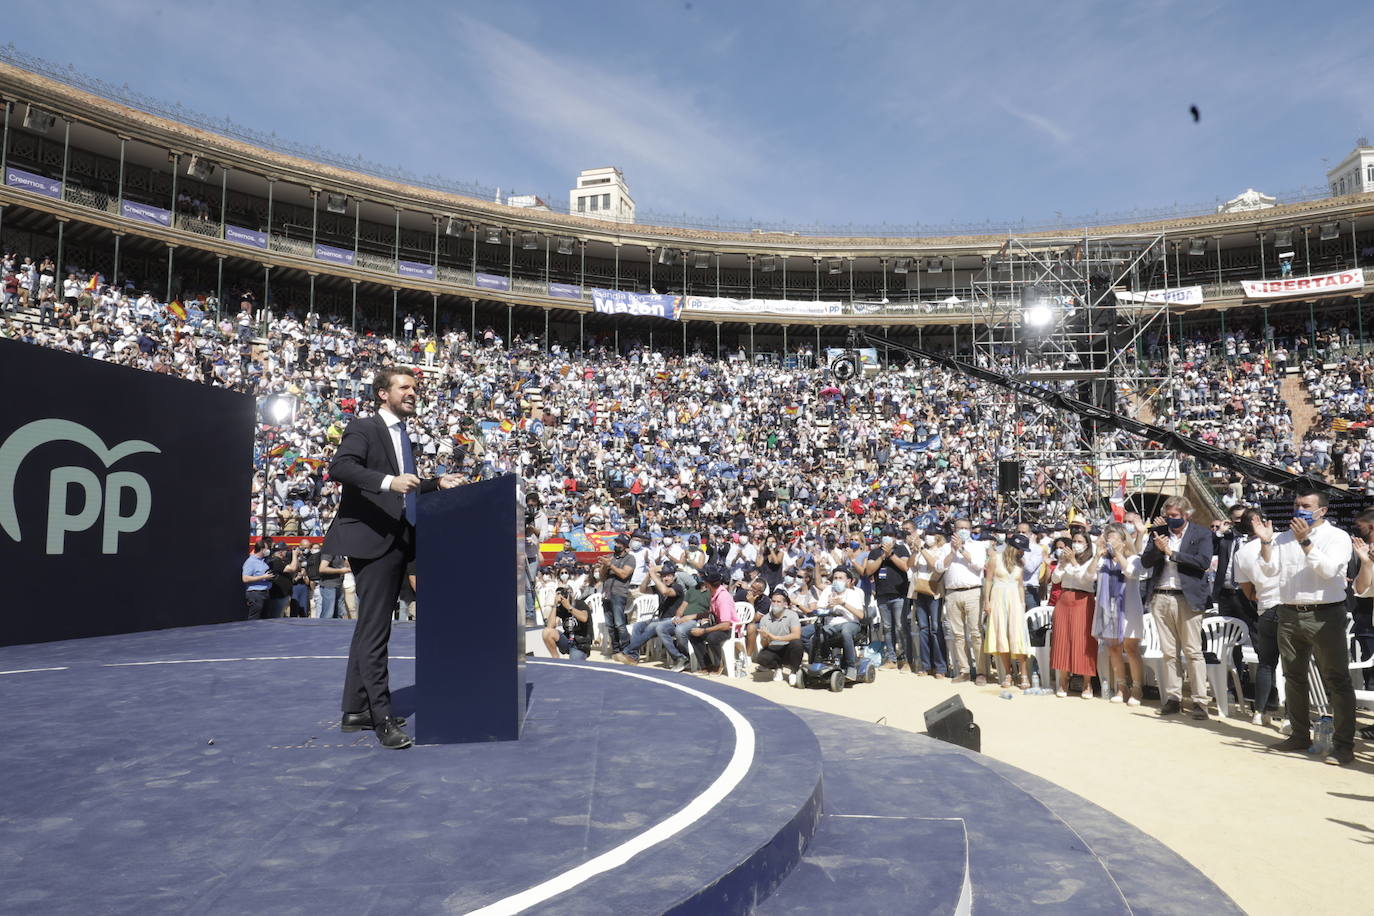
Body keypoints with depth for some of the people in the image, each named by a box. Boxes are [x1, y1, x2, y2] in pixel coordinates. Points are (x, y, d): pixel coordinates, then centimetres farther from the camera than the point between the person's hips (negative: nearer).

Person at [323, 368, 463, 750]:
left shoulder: (403, 436, 20)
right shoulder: (363, 428, -5)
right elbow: (340, 467, -23)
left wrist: (438, 483, 13)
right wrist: (388, 481, -35)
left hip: (398, 543, 9)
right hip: (372, 540, -9)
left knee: (370, 629, 14)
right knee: (374, 631, -6)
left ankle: (355, 711, 23)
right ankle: (381, 717, -2)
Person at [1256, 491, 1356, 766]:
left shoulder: (1338, 537, -1)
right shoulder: (1284, 537, 12)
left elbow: (1328, 569, -17)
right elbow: (1270, 570, 4)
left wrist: (1305, 542, -23)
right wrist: (1266, 542, -9)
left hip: (1324, 616, -5)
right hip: (1289, 615, 5)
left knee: (1336, 681, -3)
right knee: (1294, 678, 13)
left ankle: (1343, 744, 3)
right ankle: (1299, 735, 25)